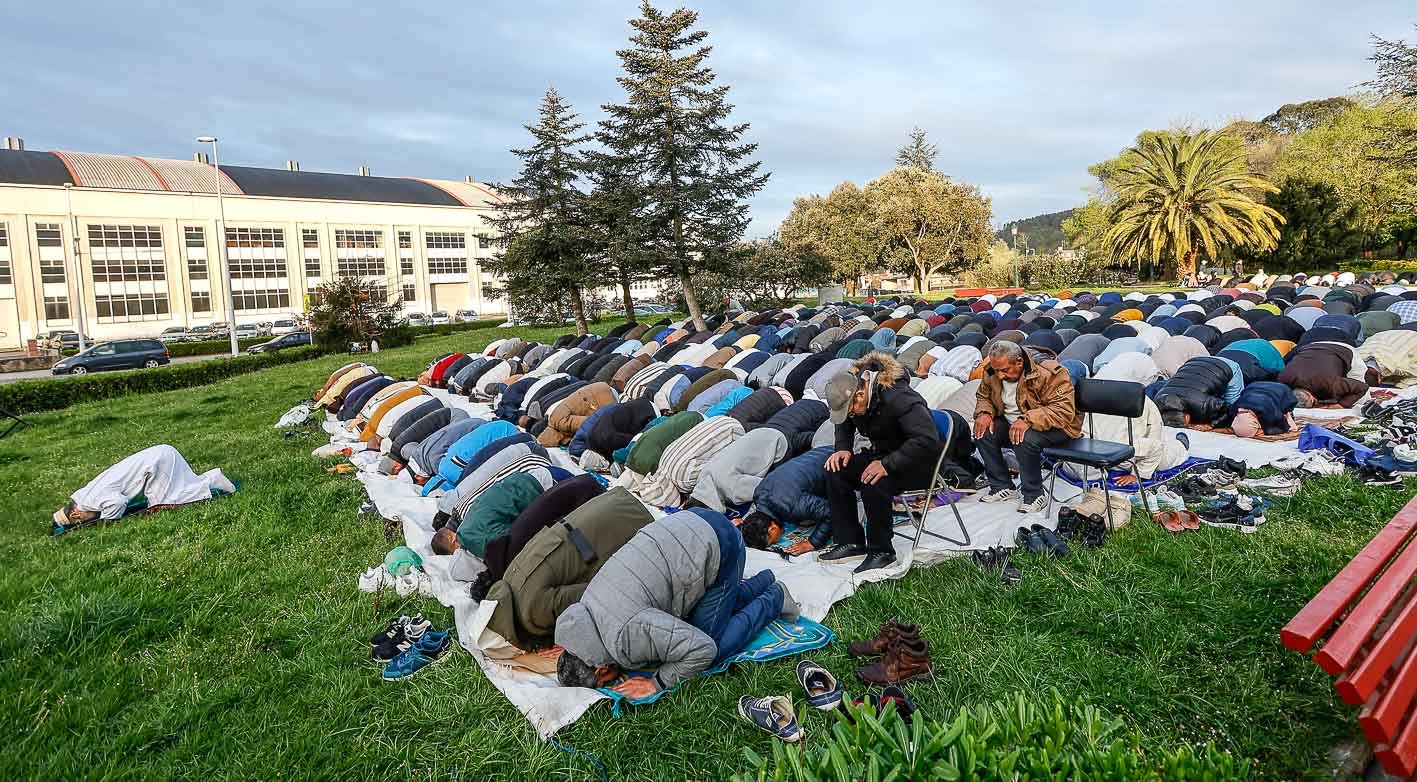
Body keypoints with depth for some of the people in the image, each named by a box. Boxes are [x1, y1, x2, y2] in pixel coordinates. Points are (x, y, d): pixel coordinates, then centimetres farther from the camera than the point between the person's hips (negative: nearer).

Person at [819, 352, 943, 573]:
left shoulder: (899, 398, -29)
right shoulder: (850, 397, -5)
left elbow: (927, 439, -35)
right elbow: (845, 426, 17)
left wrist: (888, 464, -38)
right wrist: (843, 448, -4)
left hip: (921, 463, -8)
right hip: (884, 455, 8)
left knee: (873, 483, -33)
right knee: (836, 471, -12)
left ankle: (881, 551, -13)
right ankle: (851, 542, -4)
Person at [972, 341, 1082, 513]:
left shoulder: (1050, 373, -24)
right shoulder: (992, 373, -5)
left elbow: (1063, 410, -29)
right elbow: (983, 396, 15)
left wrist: (1028, 420, -41)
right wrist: (984, 413, -9)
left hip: (1053, 427, -6)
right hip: (1010, 423, 7)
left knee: (1025, 440, -36)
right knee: (983, 432, -18)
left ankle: (1034, 495, -15)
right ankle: (1002, 486, -2)